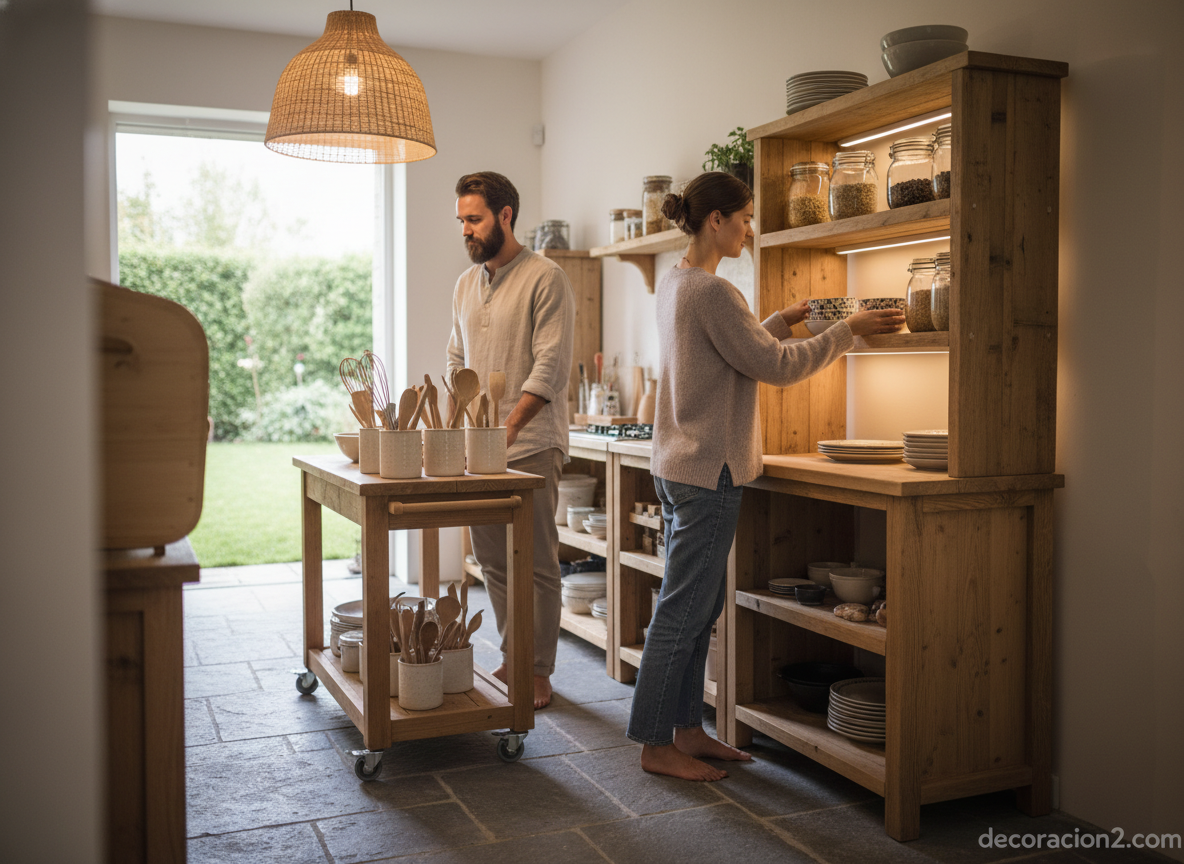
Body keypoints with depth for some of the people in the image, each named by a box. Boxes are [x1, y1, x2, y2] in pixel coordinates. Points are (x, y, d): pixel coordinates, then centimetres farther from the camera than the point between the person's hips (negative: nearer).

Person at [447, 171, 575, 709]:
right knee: (492, 560, 12)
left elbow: (551, 366, -15)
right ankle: (511, 661, 25)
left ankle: (538, 673, 10)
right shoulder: (465, 284, 16)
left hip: (530, 446, -7)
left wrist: (508, 426, -22)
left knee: (536, 561, -1)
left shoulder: (545, 279, -8)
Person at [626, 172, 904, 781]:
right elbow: (776, 366, -16)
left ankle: (686, 729, 25)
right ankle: (655, 744, 9)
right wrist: (848, 331, -8)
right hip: (706, 471, -10)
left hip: (679, 467, 10)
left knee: (698, 607, 15)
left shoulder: (674, 283, 13)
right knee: (683, 610, -2)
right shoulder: (711, 292, -18)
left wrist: (784, 319, 19)